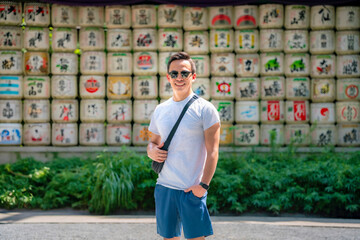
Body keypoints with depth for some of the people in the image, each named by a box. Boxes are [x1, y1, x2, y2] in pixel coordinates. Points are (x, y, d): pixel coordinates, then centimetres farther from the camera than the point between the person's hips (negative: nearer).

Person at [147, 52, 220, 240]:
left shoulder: (204, 109, -5)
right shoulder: (160, 110, 11)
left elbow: (212, 151, -9)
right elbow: (153, 142, 22)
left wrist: (203, 185, -16)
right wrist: (151, 151, -3)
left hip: (192, 189, -5)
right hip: (164, 187, 5)